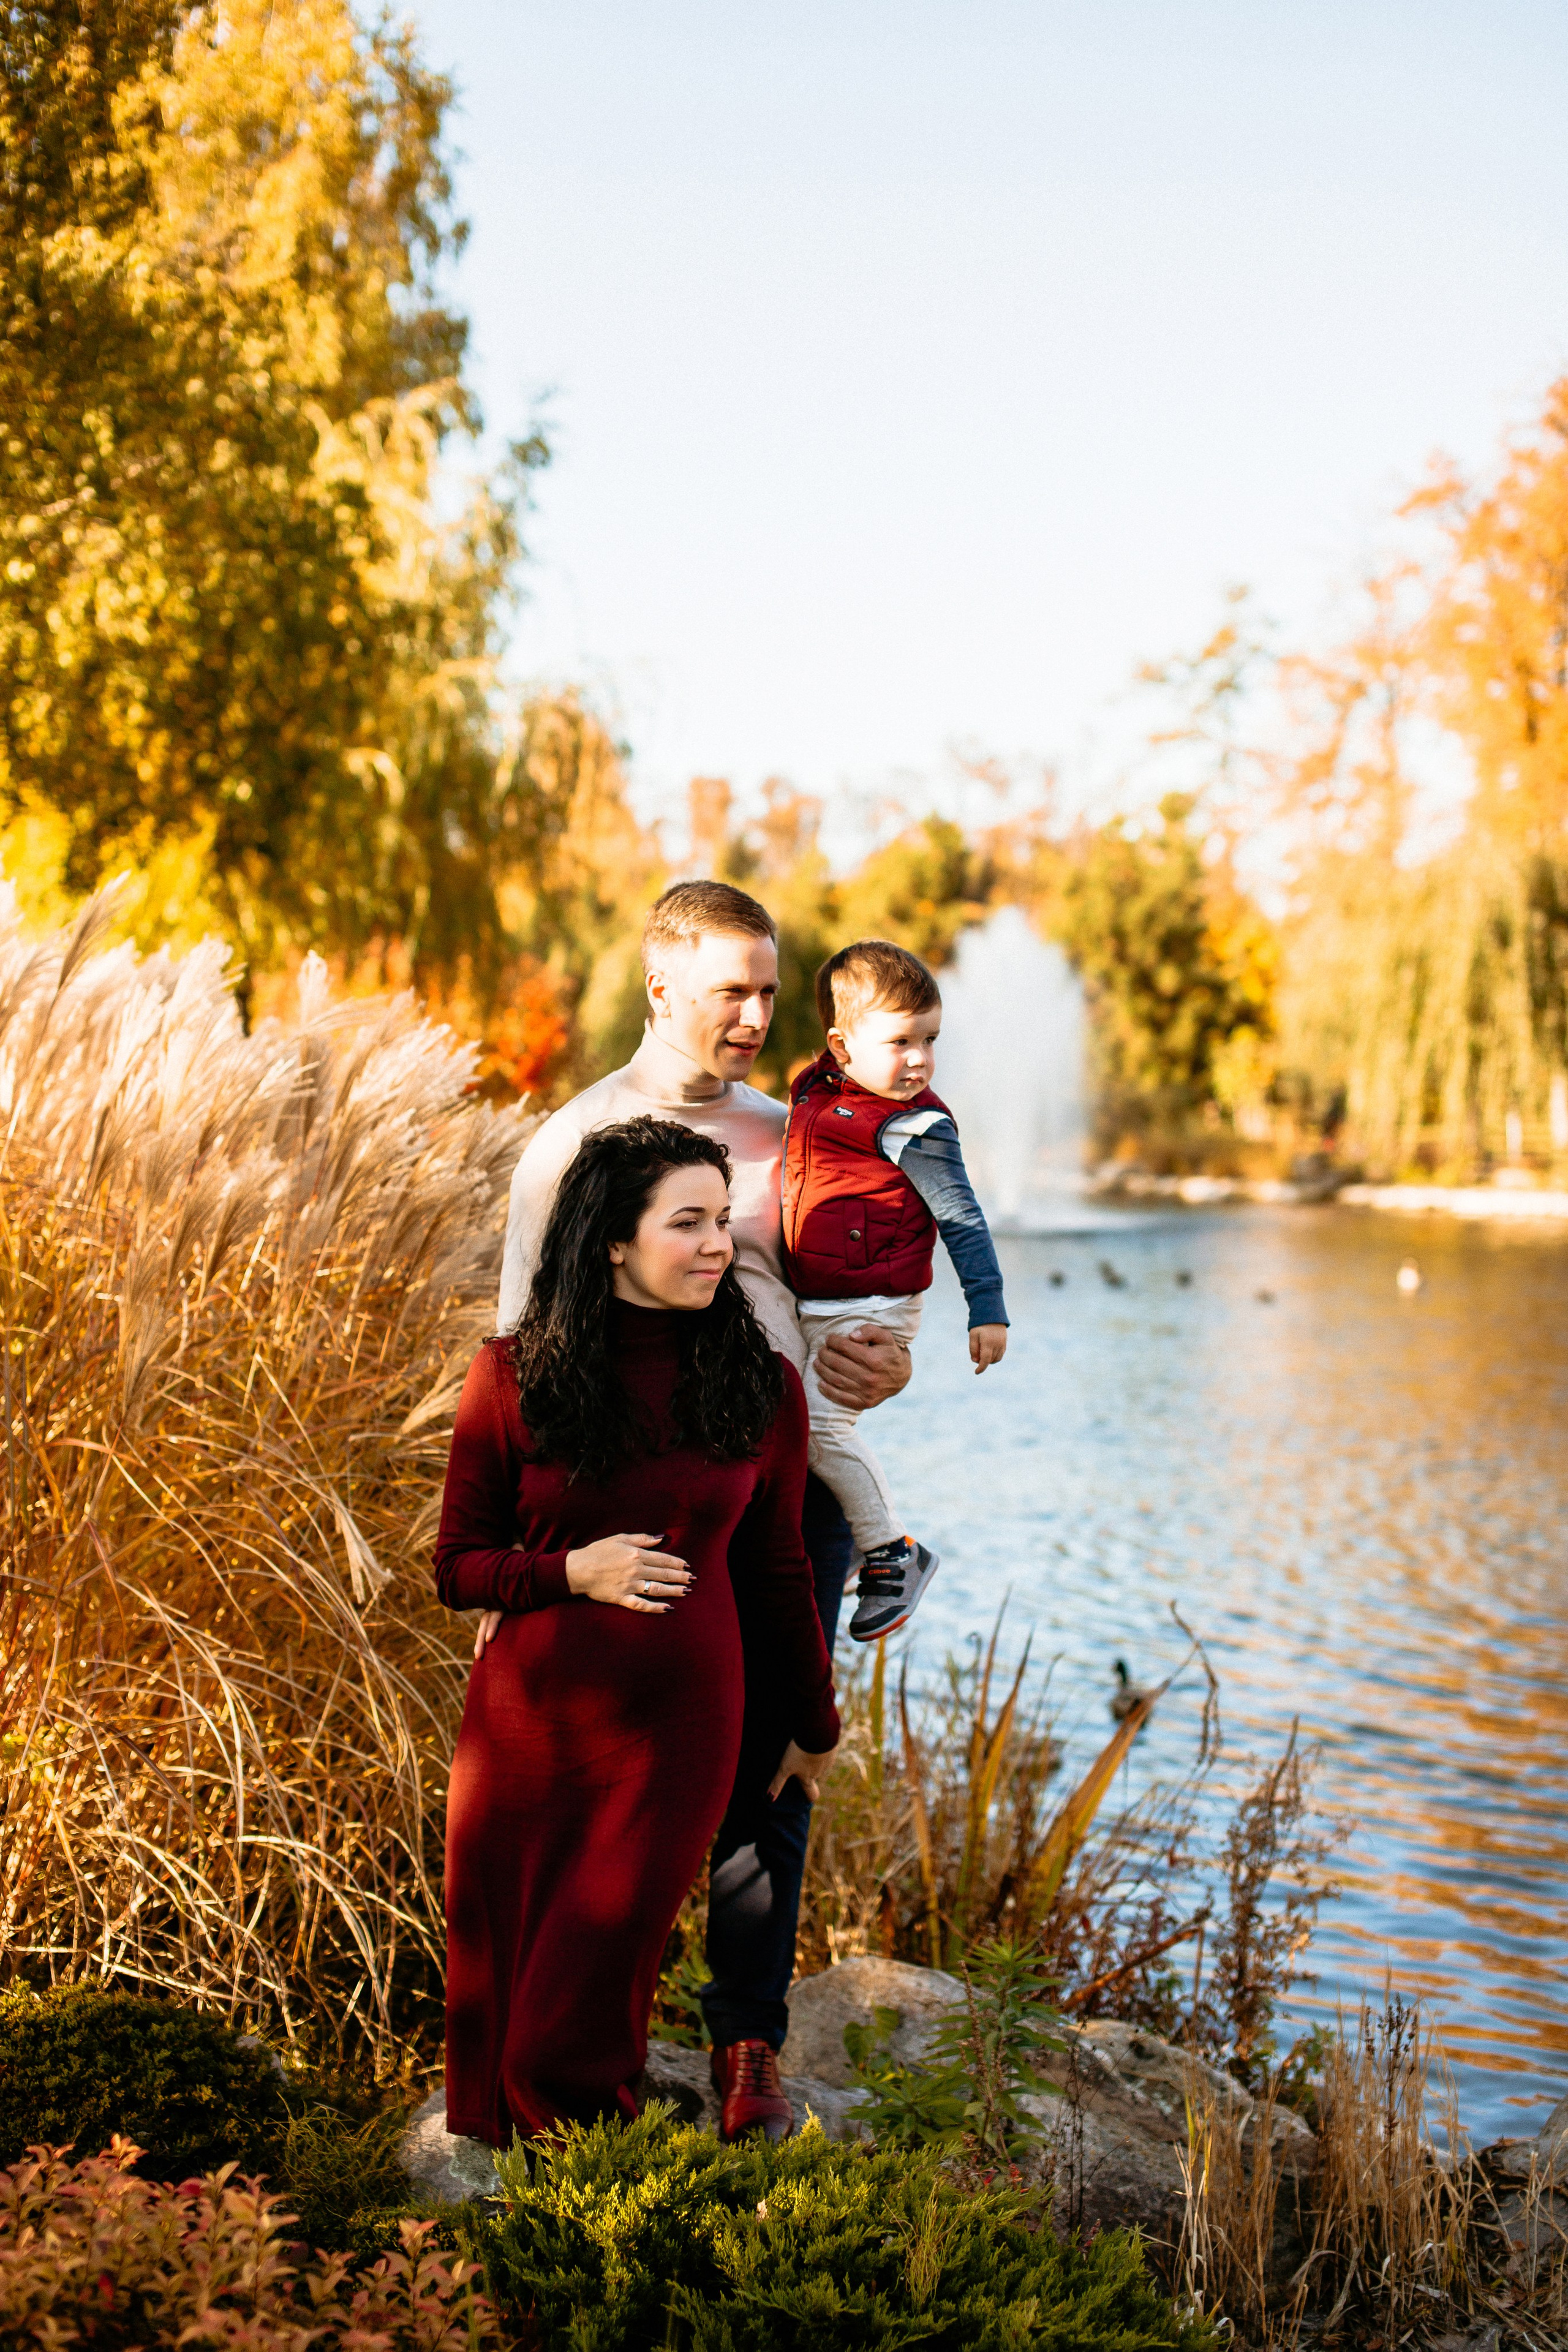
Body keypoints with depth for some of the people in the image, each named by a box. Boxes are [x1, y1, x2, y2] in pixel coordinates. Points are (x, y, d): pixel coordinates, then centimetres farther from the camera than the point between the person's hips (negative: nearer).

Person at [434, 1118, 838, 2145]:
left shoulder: (760, 1385, 0)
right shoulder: (515, 1376, -3)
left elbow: (777, 1567, 11)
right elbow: (458, 1567, 3)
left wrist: (816, 1725, 19)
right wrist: (573, 1572, -15)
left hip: (677, 1727, 0)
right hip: (528, 1719, 1)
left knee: (580, 2025, 2)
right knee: (500, 2000, 9)